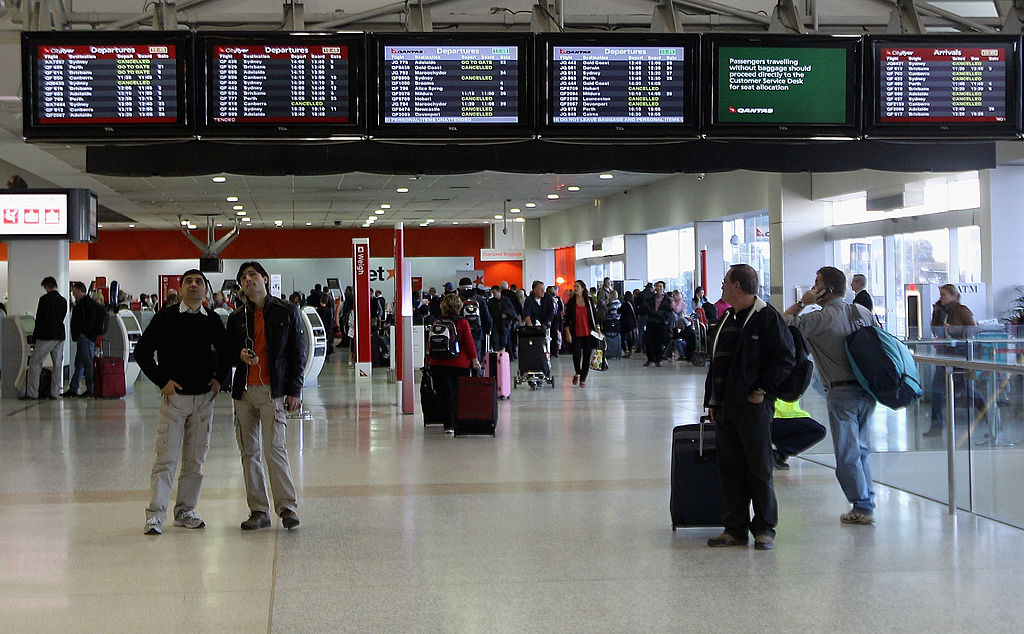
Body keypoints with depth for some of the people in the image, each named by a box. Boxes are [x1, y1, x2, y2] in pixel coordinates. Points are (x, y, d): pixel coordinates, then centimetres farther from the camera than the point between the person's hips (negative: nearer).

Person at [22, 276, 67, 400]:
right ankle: (54, 393, 8)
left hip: (46, 336, -6)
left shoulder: (44, 299, -9)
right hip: (60, 335, 6)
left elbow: (39, 319, -8)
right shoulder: (63, 301, 9)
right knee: (57, 364, 8)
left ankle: (32, 393, -6)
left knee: (35, 363, -2)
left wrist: (36, 334, 3)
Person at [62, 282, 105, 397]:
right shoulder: (80, 303, 20)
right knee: (79, 364, 12)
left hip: (86, 337, -11)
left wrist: (83, 333, -18)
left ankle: (91, 389, -7)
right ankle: (73, 389, 15)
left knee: (88, 363, -9)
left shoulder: (88, 303, -11)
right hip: (81, 338, 11)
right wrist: (77, 335, 16)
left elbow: (91, 320, -19)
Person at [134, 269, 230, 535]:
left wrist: (219, 379, 7)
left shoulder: (213, 320, 7)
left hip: (204, 398, 4)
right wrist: (162, 381, -6)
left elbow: (225, 352, 22)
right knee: (166, 458, -8)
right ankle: (155, 515, -7)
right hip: (174, 396, -4)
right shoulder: (166, 318, -3)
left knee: (195, 459, 8)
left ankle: (185, 510, 17)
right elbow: (142, 351, 0)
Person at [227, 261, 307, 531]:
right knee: (249, 452, 4)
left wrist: (294, 390, -4)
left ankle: (287, 507, -6)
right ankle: (258, 510, 11)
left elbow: (298, 352, 3)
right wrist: (240, 355, -5)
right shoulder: (237, 318, 13)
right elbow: (228, 354, 20)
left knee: (275, 448, -13)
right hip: (244, 391, 4)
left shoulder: (286, 312, 3)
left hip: (273, 390, -4)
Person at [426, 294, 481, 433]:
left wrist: (428, 360, 20)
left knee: (445, 395, 2)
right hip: (460, 364, -1)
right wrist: (474, 359, -1)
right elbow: (469, 342, -6)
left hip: (438, 364, 1)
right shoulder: (463, 323, -4)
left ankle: (449, 425, 0)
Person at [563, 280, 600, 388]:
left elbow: (594, 315, 12)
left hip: (588, 332, 1)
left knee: (586, 356, 0)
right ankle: (577, 373, 15)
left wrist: (597, 327, 4)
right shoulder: (571, 302, 3)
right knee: (576, 354, -12)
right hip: (576, 333, -1)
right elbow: (567, 318, 3)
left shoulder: (589, 301, 5)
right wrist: (567, 332, -5)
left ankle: (583, 379, 10)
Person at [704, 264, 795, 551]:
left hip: (754, 406, -8)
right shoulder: (726, 320, 18)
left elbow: (785, 357, -11)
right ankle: (735, 529, 14)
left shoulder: (767, 317, -7)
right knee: (730, 469, 8)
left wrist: (762, 390, -14)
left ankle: (765, 529, 6)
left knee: (759, 469, -2)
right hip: (724, 407, 8)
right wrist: (711, 400, 17)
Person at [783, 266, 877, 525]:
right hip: (867, 389, 7)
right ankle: (867, 502, 20)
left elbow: (784, 324, -9)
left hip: (842, 392, -7)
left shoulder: (820, 319, -12)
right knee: (861, 449, 17)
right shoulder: (862, 312, 8)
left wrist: (801, 303, 0)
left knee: (847, 453, 1)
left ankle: (862, 507, 2)